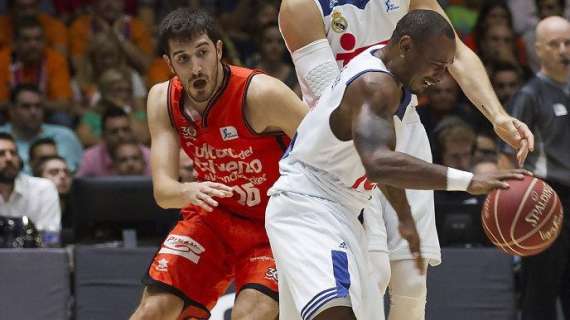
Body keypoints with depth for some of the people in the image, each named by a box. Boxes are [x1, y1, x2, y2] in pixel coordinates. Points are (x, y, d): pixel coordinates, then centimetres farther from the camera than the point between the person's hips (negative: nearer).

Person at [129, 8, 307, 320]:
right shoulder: (163, 99, -10)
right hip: (212, 216, 4)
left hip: (273, 224, -4)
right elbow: (162, 189, -15)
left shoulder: (261, 93, -26)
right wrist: (189, 191, -39)